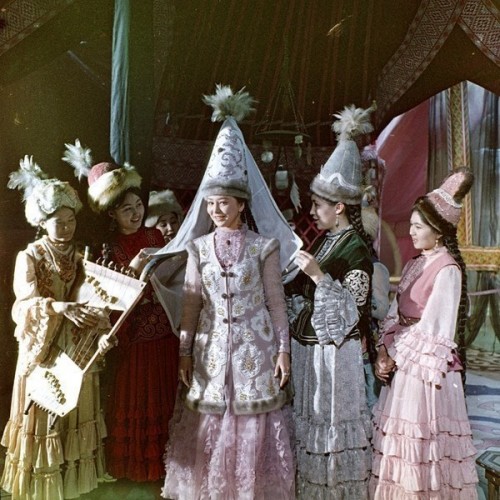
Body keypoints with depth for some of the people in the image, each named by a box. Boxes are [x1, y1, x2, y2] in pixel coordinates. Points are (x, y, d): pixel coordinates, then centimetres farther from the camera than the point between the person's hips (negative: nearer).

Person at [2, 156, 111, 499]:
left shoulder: (82, 257, 5)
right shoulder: (29, 258, -7)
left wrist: (103, 332, -21)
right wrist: (59, 307, -42)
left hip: (78, 353, 4)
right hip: (43, 355, -4)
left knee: (75, 423, 13)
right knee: (44, 425, 4)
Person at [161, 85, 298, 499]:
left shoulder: (263, 247, -2)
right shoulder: (199, 248, 5)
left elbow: (276, 301, 0)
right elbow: (192, 303, 6)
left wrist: (283, 349, -3)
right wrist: (185, 351, 5)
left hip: (255, 347, -2)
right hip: (212, 348, 3)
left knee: (254, 429, 5)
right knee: (210, 430, 8)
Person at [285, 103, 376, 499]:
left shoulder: (357, 249, -16)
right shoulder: (323, 240, 8)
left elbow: (352, 311, -20)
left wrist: (318, 276, -26)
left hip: (334, 353, -8)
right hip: (307, 347, 8)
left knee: (332, 423, 6)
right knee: (309, 421, 18)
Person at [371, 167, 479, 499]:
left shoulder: (447, 270, -15)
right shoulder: (415, 265, 10)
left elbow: (432, 328, -17)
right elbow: (396, 315, 8)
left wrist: (394, 357, -12)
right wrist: (384, 351, -4)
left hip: (428, 365, -8)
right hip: (404, 363, 8)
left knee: (423, 441, 4)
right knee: (401, 439, 14)